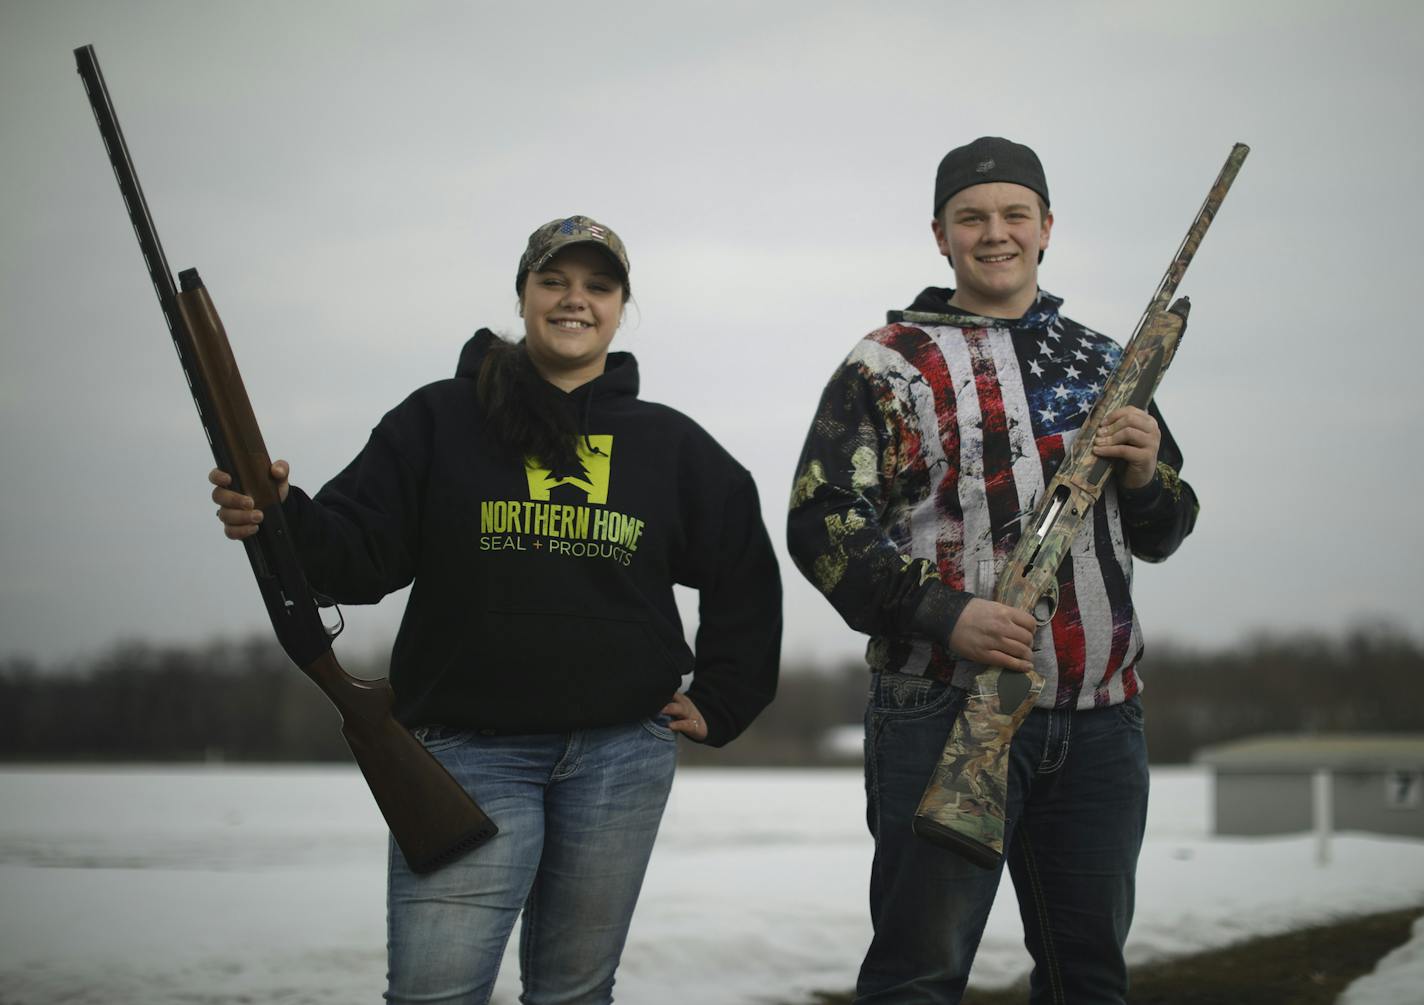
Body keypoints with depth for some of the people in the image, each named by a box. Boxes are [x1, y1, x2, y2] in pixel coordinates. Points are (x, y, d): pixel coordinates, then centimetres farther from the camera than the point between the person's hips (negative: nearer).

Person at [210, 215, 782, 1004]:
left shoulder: (668, 443, 11)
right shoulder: (438, 420, 5)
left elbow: (745, 577, 19)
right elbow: (363, 553, -3)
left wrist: (718, 706, 12)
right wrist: (284, 518, -23)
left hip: (620, 753, 3)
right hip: (469, 752, -2)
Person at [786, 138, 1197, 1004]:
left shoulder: (1105, 364, 16)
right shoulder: (889, 365, 2)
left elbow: (1163, 534, 20)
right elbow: (823, 523, -6)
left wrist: (1145, 473, -4)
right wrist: (942, 615, -19)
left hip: (1100, 720, 5)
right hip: (945, 712, -4)